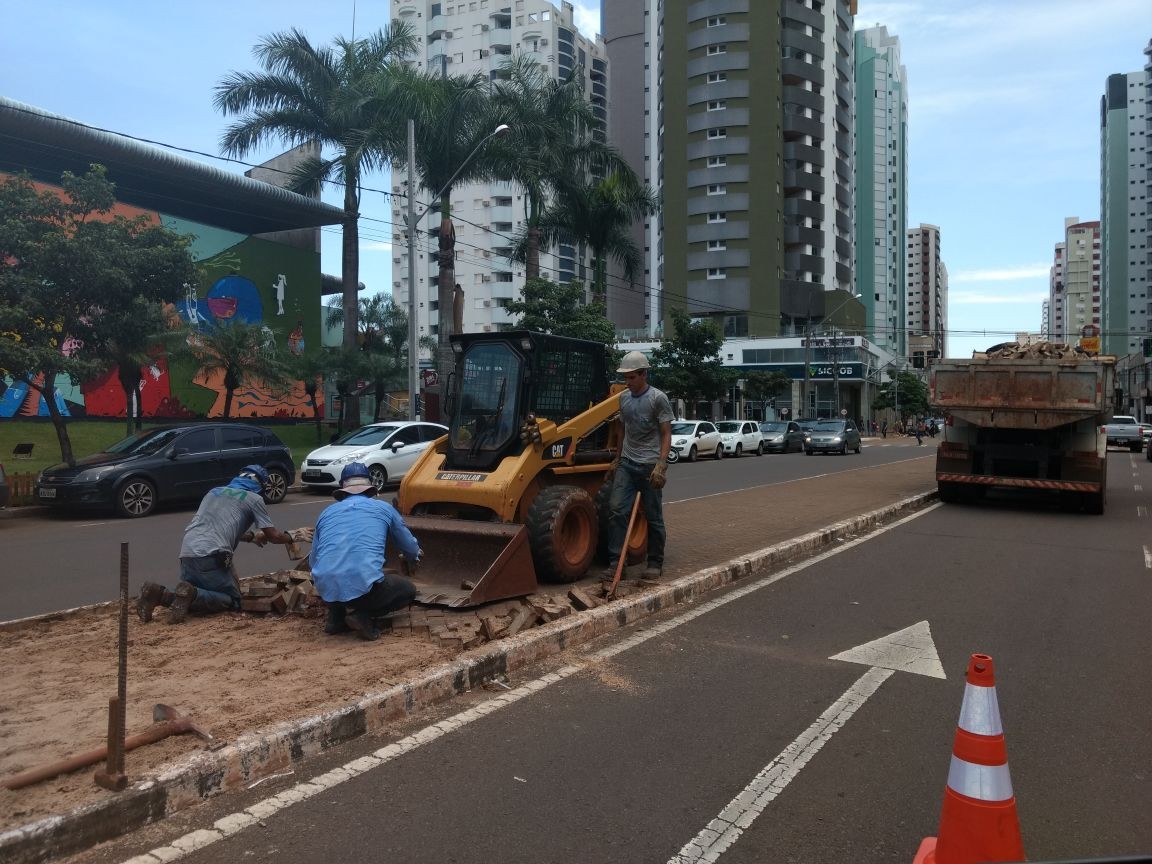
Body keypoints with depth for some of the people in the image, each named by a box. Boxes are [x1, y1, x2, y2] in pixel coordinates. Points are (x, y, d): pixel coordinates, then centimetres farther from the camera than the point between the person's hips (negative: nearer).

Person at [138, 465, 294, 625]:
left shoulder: (214, 491, 28)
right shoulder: (254, 498, 10)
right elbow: (273, 535, 10)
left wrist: (251, 536, 49)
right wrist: (289, 537, 31)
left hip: (186, 553, 6)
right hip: (211, 556, -6)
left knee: (193, 597, 22)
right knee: (233, 600, 7)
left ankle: (159, 594, -5)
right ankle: (191, 594, -17)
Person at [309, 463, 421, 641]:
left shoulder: (327, 512, 19)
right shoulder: (384, 508, 14)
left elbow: (314, 561, 26)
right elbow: (412, 550, 25)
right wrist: (414, 556, 50)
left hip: (326, 590, 4)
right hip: (364, 586, -4)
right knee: (408, 591, 24)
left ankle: (336, 618, 16)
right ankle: (363, 615, 2)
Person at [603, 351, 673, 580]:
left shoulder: (658, 398, -7)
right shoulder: (624, 398, 11)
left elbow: (666, 435, -8)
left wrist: (661, 465, -18)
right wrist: (617, 461, 20)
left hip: (649, 465, -5)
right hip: (627, 464, 5)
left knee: (653, 516, 3)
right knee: (617, 509, -5)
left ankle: (655, 564, 15)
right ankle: (615, 561, -1)